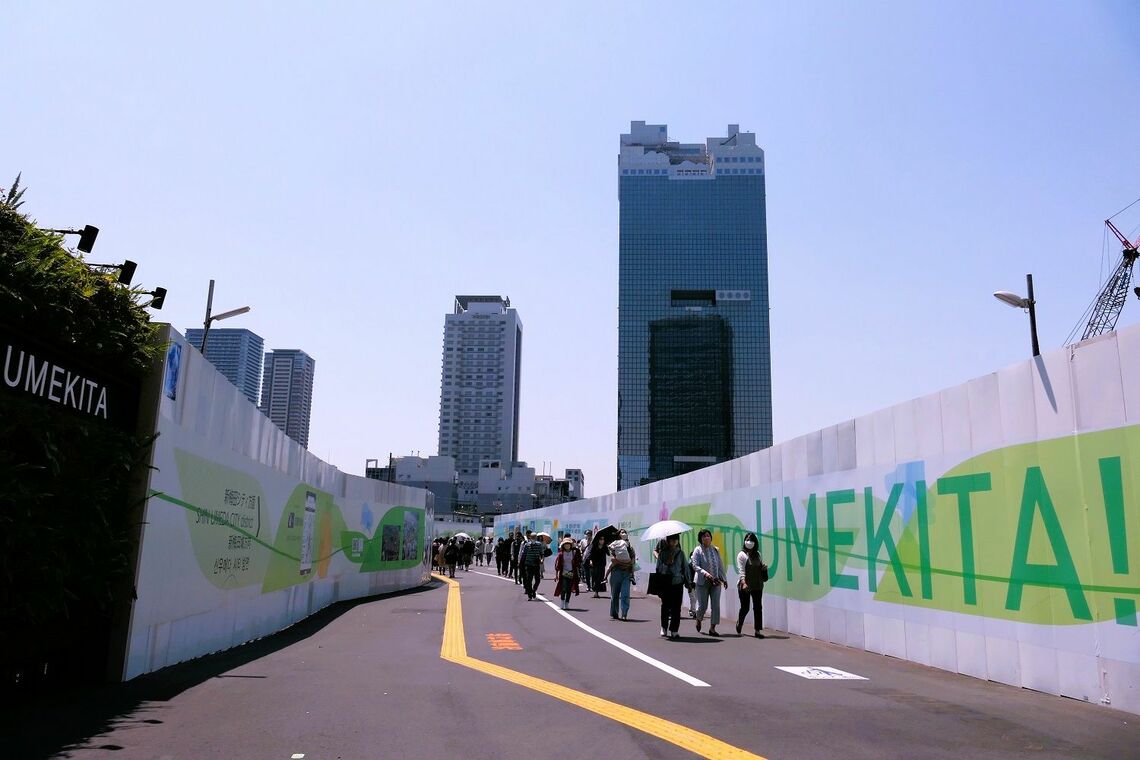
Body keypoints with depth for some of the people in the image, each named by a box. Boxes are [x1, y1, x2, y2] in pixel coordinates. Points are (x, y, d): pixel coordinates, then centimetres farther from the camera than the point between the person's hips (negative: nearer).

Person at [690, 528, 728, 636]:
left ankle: (712, 628, 5)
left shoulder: (716, 550, 9)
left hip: (716, 581, 3)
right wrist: (705, 573, -25)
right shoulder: (698, 550, -3)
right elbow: (695, 566, -11)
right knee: (702, 605, 0)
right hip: (703, 582, -3)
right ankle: (698, 619, 32)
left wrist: (723, 579, 11)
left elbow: (721, 565, 15)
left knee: (716, 605, -3)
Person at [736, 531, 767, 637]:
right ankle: (739, 624, 32)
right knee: (745, 608, 4)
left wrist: (764, 568, -2)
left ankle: (757, 631, 5)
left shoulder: (758, 554, 10)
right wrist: (743, 583, -27)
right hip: (745, 586, -4)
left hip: (757, 585, 4)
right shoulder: (742, 555, -5)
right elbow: (741, 570, -14)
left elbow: (761, 567, 22)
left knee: (758, 607, 1)